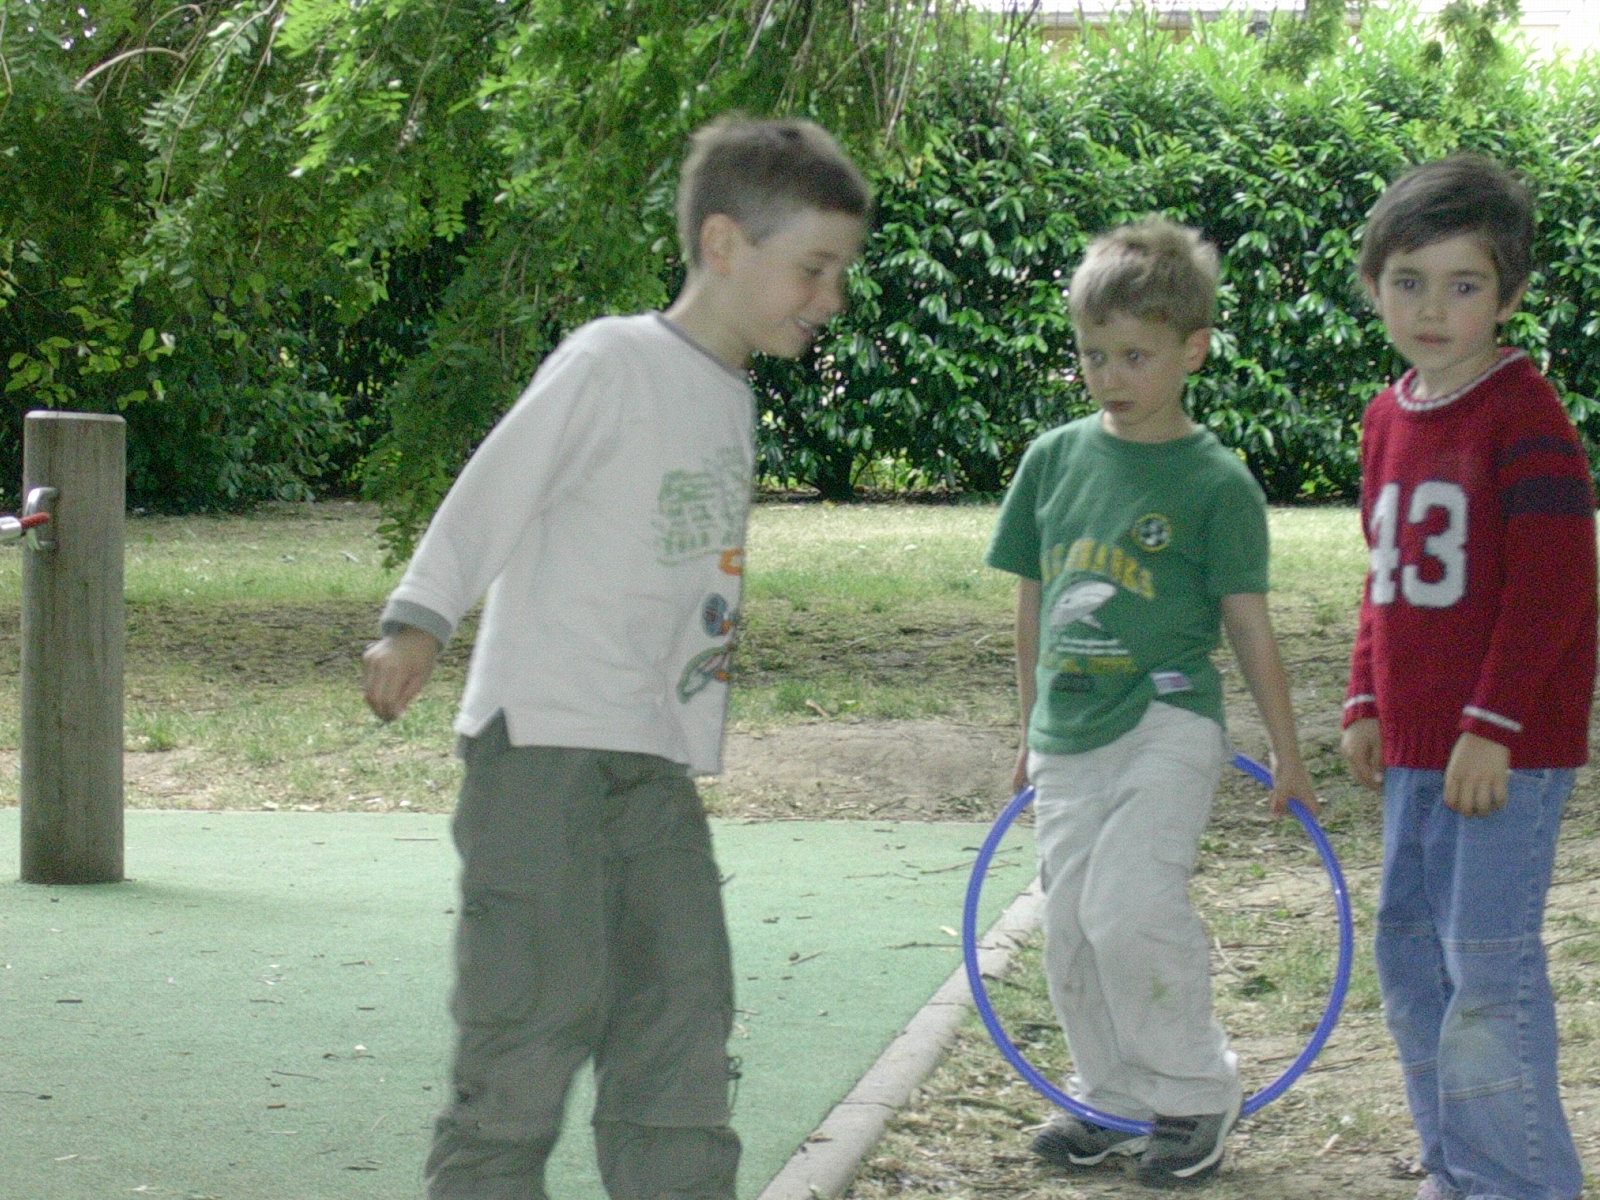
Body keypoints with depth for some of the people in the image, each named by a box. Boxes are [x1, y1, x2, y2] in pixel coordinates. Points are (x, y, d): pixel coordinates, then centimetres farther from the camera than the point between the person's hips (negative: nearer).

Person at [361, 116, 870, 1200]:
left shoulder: (732, 396, 15)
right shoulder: (613, 363, -9)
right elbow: (498, 489, -17)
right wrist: (421, 619, -29)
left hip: (655, 760, 8)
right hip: (545, 743, -8)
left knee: (683, 1010, 7)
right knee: (542, 1004, -9)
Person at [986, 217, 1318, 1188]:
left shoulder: (1214, 479, -5)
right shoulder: (1055, 459, 8)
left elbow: (1249, 624, -2)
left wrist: (1288, 755, 0)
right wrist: (1032, 730, 21)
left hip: (1167, 725, -6)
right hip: (1069, 737, 6)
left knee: (1129, 906, -19)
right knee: (1071, 927, 7)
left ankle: (1197, 1096, -1)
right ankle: (1114, 1101, 24)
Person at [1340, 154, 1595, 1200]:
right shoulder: (1389, 418, 11)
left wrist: (1493, 724, -19)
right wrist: (1368, 703, 14)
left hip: (1507, 748, -9)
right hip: (1416, 743, 9)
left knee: (1487, 961, -9)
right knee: (1410, 950, 14)